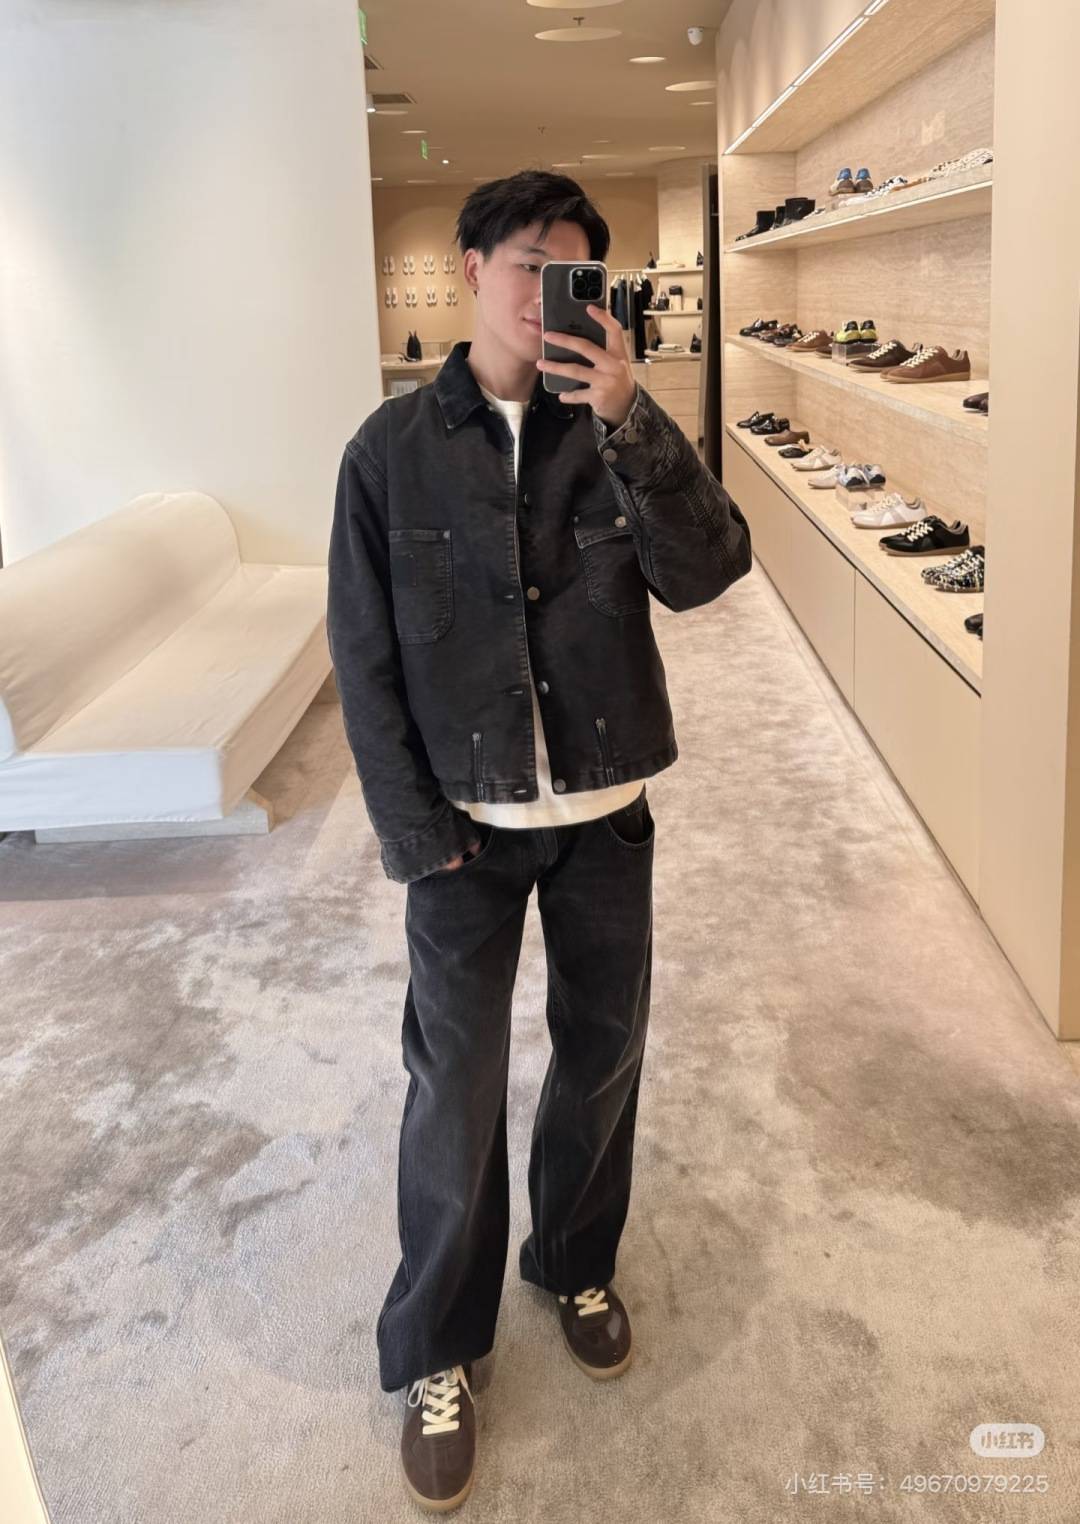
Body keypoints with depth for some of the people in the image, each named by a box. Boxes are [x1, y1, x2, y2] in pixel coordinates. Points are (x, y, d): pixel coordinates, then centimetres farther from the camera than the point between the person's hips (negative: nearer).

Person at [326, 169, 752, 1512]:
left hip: (604, 813, 2)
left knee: (603, 1051, 16)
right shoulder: (393, 449, -6)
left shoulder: (618, 430, -2)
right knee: (456, 1083, 5)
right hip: (466, 821, -2)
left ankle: (575, 1263, 43)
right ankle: (435, 1350, 26)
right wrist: (414, 831, -8)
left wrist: (628, 421, -26)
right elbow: (365, 655, -4)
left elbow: (706, 573, -15)